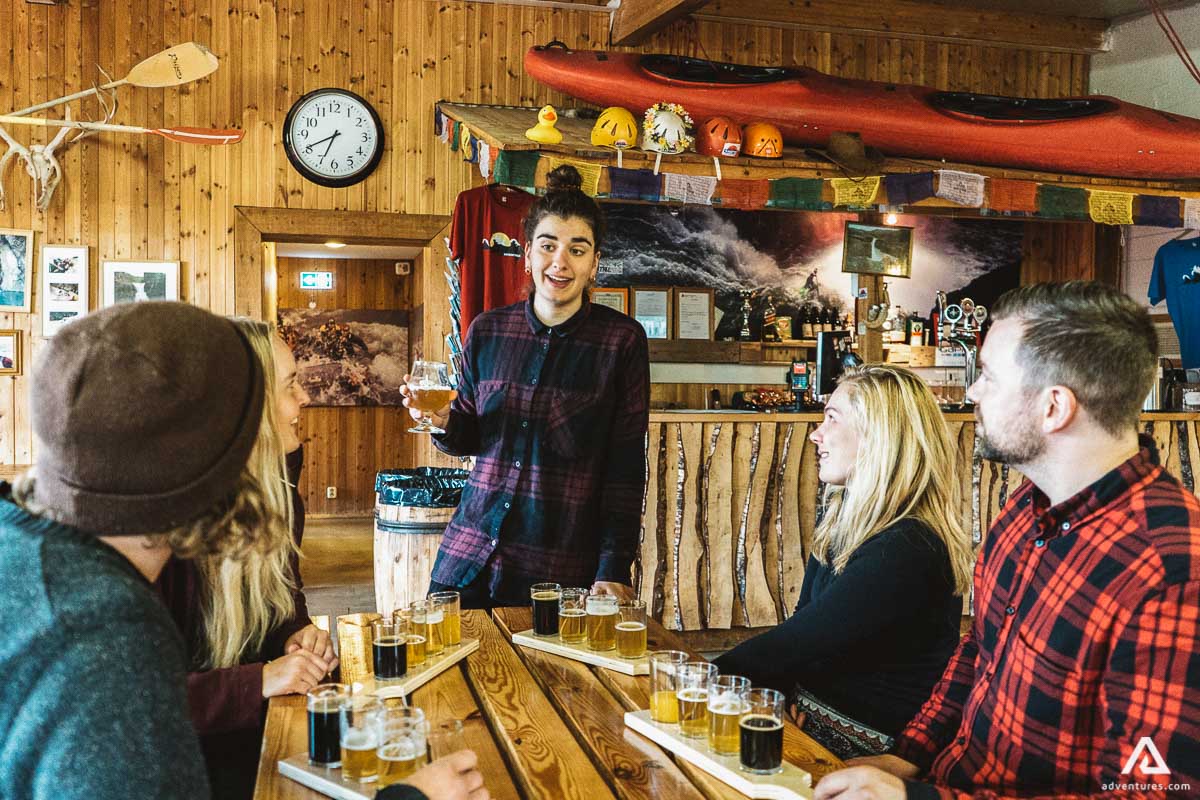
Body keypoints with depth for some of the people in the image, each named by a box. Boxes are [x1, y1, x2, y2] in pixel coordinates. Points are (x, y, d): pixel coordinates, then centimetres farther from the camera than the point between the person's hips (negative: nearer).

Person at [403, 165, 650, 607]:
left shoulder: (622, 340, -6)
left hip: (561, 569, -3)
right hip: (467, 555, 3)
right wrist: (444, 423, -8)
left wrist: (613, 571, -11)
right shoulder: (487, 330, 3)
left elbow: (626, 466, -6)